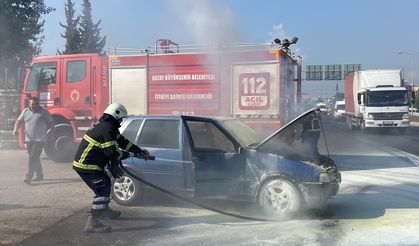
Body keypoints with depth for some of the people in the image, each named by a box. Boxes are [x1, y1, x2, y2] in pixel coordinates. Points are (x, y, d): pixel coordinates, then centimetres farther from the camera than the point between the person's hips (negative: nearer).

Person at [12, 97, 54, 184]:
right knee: (35, 158, 14)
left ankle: (29, 177, -14)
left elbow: (51, 123, 4)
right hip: (29, 139, 5)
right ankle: (39, 175, 28)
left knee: (33, 157, -14)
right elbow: (19, 121, 9)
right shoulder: (25, 111, 10)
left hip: (40, 140, -5)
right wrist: (16, 129, -7)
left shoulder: (44, 112, 0)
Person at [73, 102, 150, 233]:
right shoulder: (107, 129, -20)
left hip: (83, 162, 11)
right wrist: (124, 155, -3)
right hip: (86, 166, -11)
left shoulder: (105, 125, 14)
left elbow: (122, 141, 18)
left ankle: (104, 210, 44)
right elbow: (112, 152, -23)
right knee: (102, 190, -13)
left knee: (106, 183, 25)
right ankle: (92, 222, -17)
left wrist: (140, 151, 13)